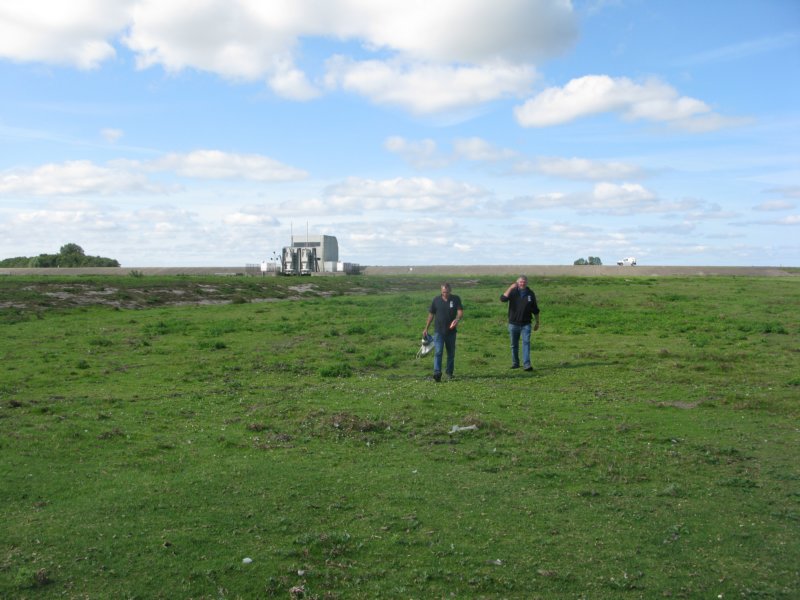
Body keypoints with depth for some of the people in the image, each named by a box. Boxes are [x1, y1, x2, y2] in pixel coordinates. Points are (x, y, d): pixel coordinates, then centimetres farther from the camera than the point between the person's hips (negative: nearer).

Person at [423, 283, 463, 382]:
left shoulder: (456, 299, -2)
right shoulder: (436, 300, 0)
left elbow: (460, 312, -13)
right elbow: (431, 314, 8)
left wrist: (457, 319, -35)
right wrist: (426, 328, 8)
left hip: (451, 331, 1)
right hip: (438, 331, -1)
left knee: (451, 353, 11)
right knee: (438, 352, -12)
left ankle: (449, 372, 26)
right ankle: (437, 373, -17)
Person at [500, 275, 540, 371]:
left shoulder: (530, 293, 4)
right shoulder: (513, 292, -1)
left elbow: (535, 310, 13)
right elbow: (502, 299, -21)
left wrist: (537, 322, 14)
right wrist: (510, 288, -26)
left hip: (526, 324, 0)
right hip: (513, 323, 1)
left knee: (526, 343, -13)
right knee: (514, 345, 10)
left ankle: (527, 364, -17)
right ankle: (515, 363, 24)